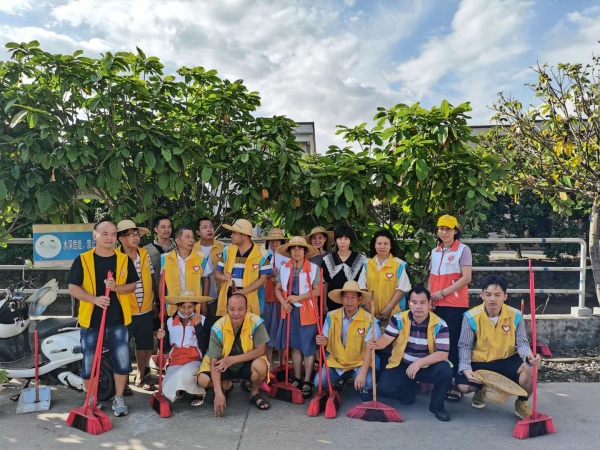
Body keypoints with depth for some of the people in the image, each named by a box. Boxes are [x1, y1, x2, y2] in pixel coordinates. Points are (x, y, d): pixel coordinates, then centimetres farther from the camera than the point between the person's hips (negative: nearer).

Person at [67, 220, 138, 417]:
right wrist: (94, 299, -19)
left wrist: (116, 287, -17)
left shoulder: (124, 259, 2)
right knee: (89, 363, 9)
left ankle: (119, 399, 21)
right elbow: (73, 288, -4)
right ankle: (91, 399, 29)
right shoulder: (82, 260, -3)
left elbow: (132, 286, 3)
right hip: (91, 320, -1)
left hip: (118, 320, 1)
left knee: (122, 362, 3)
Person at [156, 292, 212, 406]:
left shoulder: (202, 320, -4)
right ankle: (179, 389, 19)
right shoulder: (170, 321, 5)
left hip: (195, 360, -3)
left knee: (184, 374, -36)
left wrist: (198, 326, -20)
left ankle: (199, 392, -2)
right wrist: (161, 339, -10)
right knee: (167, 391, -20)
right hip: (175, 361, 3)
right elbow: (166, 347, 11)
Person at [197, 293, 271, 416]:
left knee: (261, 366, -32)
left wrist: (233, 359, -28)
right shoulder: (218, 328, -23)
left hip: (247, 364, -1)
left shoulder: (255, 322, -23)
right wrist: (218, 393, -32)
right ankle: (226, 385, 12)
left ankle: (254, 393, 2)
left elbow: (261, 350, -21)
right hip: (224, 366, 1)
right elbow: (214, 361, -24)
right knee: (203, 380, -23)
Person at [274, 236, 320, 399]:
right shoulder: (284, 269, 7)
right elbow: (277, 289, 11)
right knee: (295, 346, 11)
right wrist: (283, 301, -8)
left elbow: (317, 291, -9)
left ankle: (307, 382, 9)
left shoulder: (314, 268, -5)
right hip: (290, 311, 4)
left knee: (308, 348, 0)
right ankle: (297, 379, 21)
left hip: (307, 312, -3)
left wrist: (298, 298, -18)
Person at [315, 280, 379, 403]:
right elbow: (326, 341, 1)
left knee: (367, 382, -30)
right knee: (319, 382, -16)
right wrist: (322, 341, -25)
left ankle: (365, 395, 10)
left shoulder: (369, 320, -16)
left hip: (359, 363, -3)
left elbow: (370, 349, -18)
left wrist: (362, 372, -29)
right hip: (336, 362, 3)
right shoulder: (331, 316, -7)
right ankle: (338, 382, 19)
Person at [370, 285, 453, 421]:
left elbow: (443, 354, -22)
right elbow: (385, 339, -16)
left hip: (428, 366, -1)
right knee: (384, 387, -20)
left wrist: (419, 362, -33)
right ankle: (410, 388, 16)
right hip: (402, 365, 1)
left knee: (445, 371, -32)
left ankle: (437, 405, -2)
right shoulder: (398, 319, -11)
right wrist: (376, 344, -41)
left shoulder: (439, 324, -16)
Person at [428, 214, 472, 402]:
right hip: (436, 305, 5)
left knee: (453, 344, -5)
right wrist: (429, 298, 5)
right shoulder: (435, 251, 15)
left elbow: (466, 278, -11)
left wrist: (443, 293, -13)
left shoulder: (463, 249, -3)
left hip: (455, 305, -5)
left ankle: (456, 384, 2)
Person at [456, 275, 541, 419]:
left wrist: (528, 354, -29)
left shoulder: (515, 315, -10)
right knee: (463, 385, -22)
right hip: (480, 363, -1)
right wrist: (465, 368, -24)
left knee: (529, 367, -30)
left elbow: (521, 342, -5)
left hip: (507, 360, 1)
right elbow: (464, 346, -9)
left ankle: (521, 403, 2)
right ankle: (480, 390, 21)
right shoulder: (471, 317, -16)